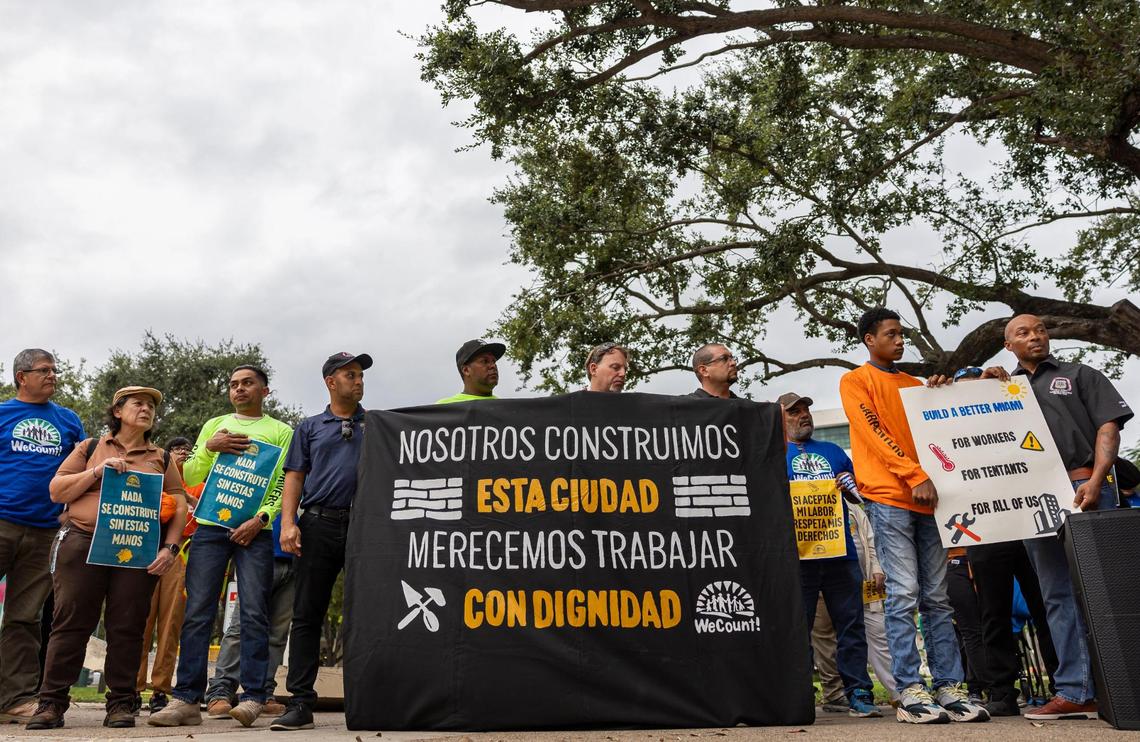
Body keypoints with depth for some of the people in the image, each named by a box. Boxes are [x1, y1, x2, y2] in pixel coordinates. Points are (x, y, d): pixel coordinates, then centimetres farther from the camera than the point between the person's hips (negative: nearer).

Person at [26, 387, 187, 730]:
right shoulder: (90, 449, 15)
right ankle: (51, 702, 9)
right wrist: (98, 471, -7)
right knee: (71, 622, -1)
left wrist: (170, 546, -4)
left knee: (127, 627, 0)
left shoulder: (162, 459, 16)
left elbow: (179, 505, 10)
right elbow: (57, 491, 7)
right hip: (82, 543, -1)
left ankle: (121, 702, 9)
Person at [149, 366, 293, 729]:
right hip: (210, 526, 3)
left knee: (254, 614, -5)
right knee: (196, 613, -1)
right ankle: (186, 699, 3)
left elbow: (285, 484, 1)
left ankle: (252, 697, -2)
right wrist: (209, 449, -1)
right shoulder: (214, 426, 20)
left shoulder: (281, 432, 11)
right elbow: (190, 477, 16)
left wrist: (261, 519, -13)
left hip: (255, 530, -2)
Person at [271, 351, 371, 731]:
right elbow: (295, 477, 10)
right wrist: (288, 522, -4)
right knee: (307, 614, 1)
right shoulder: (309, 427, 16)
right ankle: (301, 703, 6)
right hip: (319, 524, 0)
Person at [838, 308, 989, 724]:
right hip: (888, 497, -6)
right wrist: (915, 475, -16)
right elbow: (874, 434, -8)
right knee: (904, 595, -9)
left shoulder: (914, 384, 23)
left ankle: (949, 688, 9)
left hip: (926, 499, 6)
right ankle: (910, 692, -5)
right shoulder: (855, 381, 4)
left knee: (937, 597, 5)